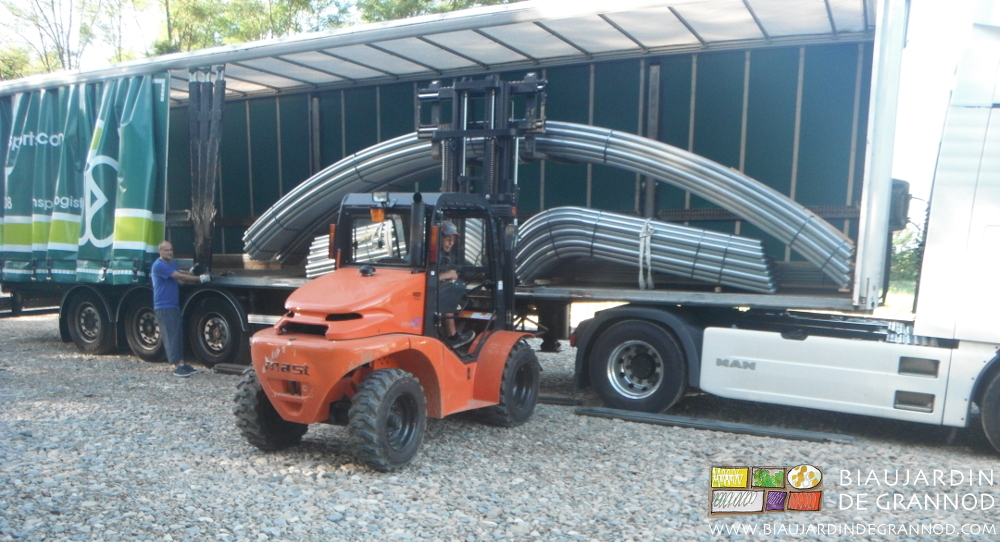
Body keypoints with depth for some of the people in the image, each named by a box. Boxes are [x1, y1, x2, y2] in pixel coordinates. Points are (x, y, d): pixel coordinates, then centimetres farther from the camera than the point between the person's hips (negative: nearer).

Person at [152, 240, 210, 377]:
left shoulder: (172, 263, 16)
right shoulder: (159, 265, -14)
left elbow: (178, 280, 17)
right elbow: (179, 276, -20)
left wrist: (190, 274, 0)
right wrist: (200, 278, -18)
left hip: (174, 305, 9)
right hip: (164, 307, -9)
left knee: (178, 335, 8)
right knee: (170, 336, -9)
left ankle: (182, 363, 11)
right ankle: (177, 367, -9)